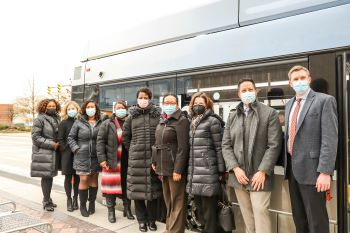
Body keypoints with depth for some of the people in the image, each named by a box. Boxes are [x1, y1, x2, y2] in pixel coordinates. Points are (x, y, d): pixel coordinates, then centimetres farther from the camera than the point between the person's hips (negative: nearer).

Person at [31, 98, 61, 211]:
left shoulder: (57, 119, 11)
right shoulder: (40, 119, -8)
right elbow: (35, 137, -12)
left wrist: (58, 144, 4)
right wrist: (51, 144, -16)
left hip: (54, 153, 6)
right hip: (43, 153, -6)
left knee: (50, 176, 13)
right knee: (46, 176, -2)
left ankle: (47, 199, 26)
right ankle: (46, 202, 11)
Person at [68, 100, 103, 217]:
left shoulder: (101, 123, 3)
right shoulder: (79, 122, 1)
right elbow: (71, 137, 6)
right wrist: (76, 149, -4)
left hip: (96, 156, 2)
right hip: (82, 156, -1)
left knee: (94, 180, 9)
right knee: (84, 180, -2)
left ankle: (92, 203, 24)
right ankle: (82, 206, 13)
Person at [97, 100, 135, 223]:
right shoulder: (107, 124, 1)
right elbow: (100, 141, -2)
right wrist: (102, 158, -11)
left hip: (127, 161, 2)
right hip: (111, 161, -1)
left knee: (127, 185, 11)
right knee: (111, 184, 4)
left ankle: (127, 209, 27)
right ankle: (111, 211, 19)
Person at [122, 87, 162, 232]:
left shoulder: (158, 115, 1)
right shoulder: (132, 116, 5)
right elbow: (125, 136, 12)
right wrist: (132, 149, 7)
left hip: (154, 156, -1)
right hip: (136, 157, 1)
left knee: (153, 188, 6)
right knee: (138, 188, 6)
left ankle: (151, 219, 24)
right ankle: (142, 219, 23)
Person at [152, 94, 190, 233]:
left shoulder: (181, 120, -12)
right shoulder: (162, 121, 12)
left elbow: (183, 147, -18)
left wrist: (178, 170, -21)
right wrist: (154, 161, 13)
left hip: (174, 167, -8)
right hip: (163, 166, 8)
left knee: (176, 201, 3)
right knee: (168, 200, 18)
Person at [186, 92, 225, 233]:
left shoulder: (212, 121, -5)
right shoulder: (192, 122, 15)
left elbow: (219, 147, -7)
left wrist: (221, 171, -9)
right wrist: (190, 171, 16)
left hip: (208, 173, -7)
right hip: (195, 173, 7)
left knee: (209, 210, 1)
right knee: (200, 208, 14)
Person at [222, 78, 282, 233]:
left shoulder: (270, 113, 0)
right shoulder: (232, 116, 12)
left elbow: (274, 145, -7)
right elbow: (226, 145, 7)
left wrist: (262, 171, -14)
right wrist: (235, 168, -6)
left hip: (259, 175, -4)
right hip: (238, 175, 4)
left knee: (260, 213, -4)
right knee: (247, 217, 12)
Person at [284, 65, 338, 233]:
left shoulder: (324, 100, -7)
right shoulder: (289, 104, 14)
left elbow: (330, 139, -14)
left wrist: (325, 172, -20)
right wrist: (287, 163, 13)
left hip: (311, 168, -6)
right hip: (292, 167, 7)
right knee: (298, 218, 18)